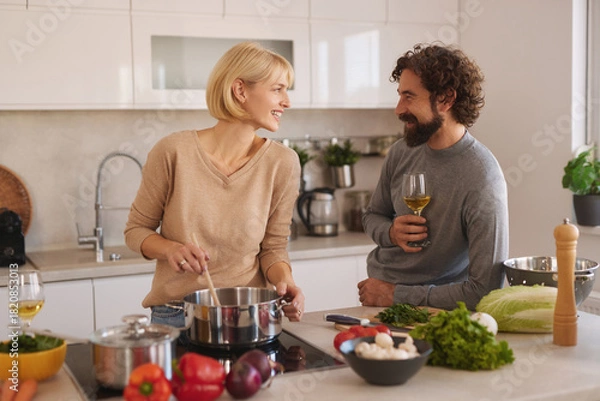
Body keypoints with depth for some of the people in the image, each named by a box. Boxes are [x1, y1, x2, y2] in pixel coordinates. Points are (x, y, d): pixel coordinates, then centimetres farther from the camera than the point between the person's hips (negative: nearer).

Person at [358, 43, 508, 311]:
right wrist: (390, 232, -8)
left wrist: (397, 294, -15)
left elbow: (485, 290, -21)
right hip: (374, 291, 6)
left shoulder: (482, 179, -20)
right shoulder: (401, 153, -1)